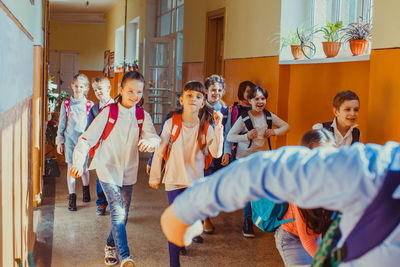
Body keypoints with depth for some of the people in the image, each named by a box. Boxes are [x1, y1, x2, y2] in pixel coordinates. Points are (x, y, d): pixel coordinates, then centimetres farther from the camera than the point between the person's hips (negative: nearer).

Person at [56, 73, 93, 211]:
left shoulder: (89, 105, 0)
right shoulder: (66, 103, 2)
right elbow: (62, 123, 8)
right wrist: (60, 141, 7)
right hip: (70, 138, 1)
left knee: (83, 166, 7)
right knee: (71, 167, 0)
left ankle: (85, 188, 35)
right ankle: (72, 196, 8)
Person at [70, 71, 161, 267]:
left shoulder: (143, 116, 1)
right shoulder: (108, 112, -8)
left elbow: (155, 138, -11)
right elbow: (88, 138, -9)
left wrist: (149, 142, -35)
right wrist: (78, 162, -22)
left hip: (128, 172, 4)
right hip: (107, 169, -4)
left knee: (122, 215, 12)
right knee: (118, 213, -14)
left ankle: (110, 247, 36)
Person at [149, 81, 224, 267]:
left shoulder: (206, 127, -3)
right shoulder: (171, 123, -8)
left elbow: (216, 153, -16)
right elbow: (159, 152, -1)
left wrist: (218, 127, -23)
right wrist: (154, 177, 4)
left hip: (195, 181, 3)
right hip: (174, 180, -2)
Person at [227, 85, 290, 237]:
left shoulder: (269, 116, 0)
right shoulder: (244, 118, -13)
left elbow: (286, 126, 11)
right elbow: (230, 137, -11)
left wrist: (274, 131, -8)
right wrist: (247, 136, -25)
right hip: (244, 158, -4)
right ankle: (247, 222, 5)